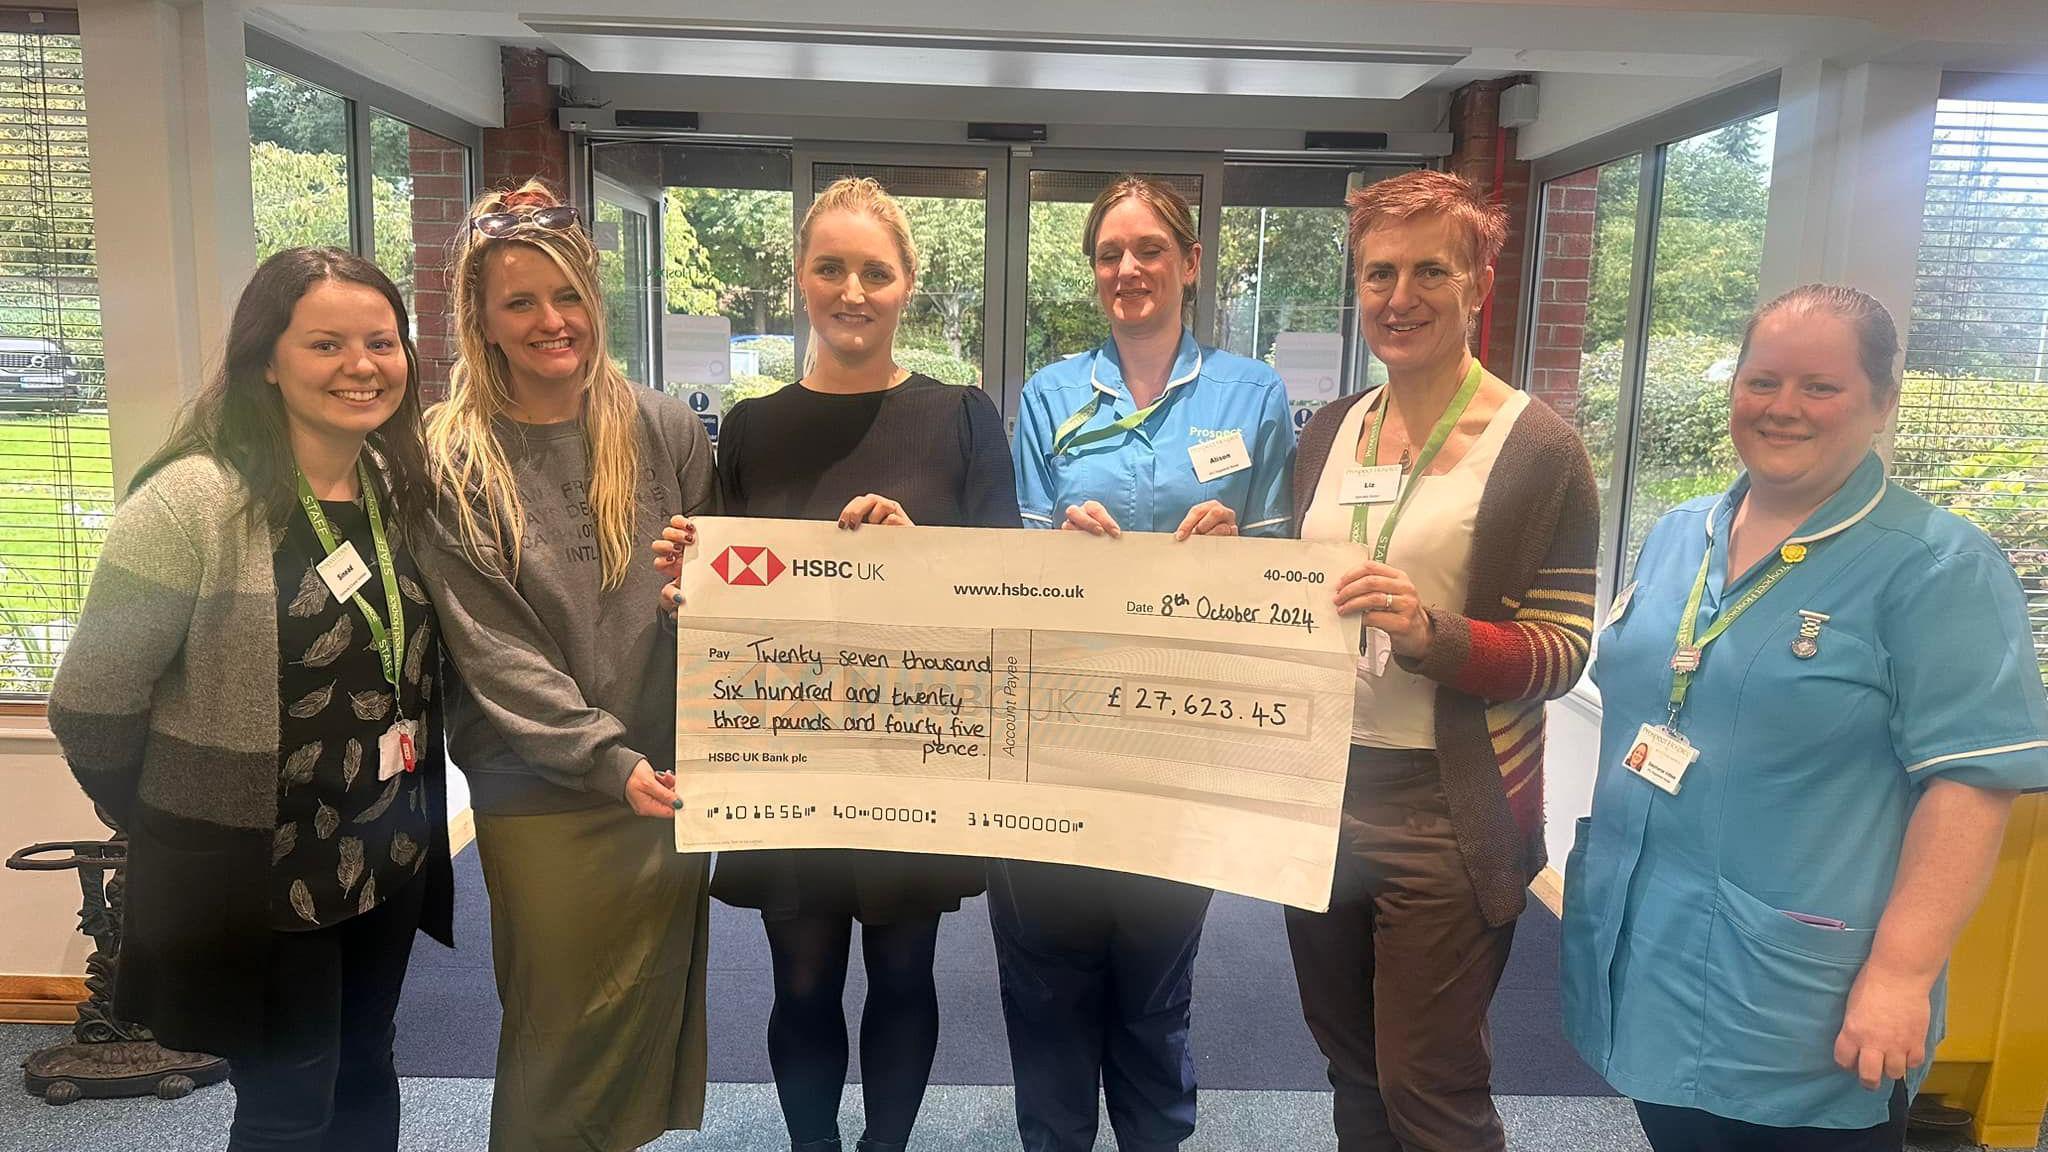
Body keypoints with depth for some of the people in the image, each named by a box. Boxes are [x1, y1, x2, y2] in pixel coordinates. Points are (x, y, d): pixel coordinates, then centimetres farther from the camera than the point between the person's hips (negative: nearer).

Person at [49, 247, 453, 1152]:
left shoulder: (399, 487, 1)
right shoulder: (194, 501, -20)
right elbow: (87, 705, -15)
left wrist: (405, 813, 4)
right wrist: (175, 824, -3)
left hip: (388, 862, 6)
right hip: (252, 877, -5)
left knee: (364, 1079, 21)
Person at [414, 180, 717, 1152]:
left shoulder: (664, 433, 3)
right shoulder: (450, 460, -5)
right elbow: (490, 648, -10)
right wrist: (609, 760, -18)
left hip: (669, 783, 3)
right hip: (541, 796, -2)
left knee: (659, 1020, 16)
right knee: (560, 1034, 11)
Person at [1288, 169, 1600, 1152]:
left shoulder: (1536, 449, -9)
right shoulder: (1327, 433, 7)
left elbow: (1561, 653, -11)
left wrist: (1434, 636, -28)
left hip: (1447, 815, -5)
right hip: (1318, 794, 5)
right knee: (1351, 1073, 20)